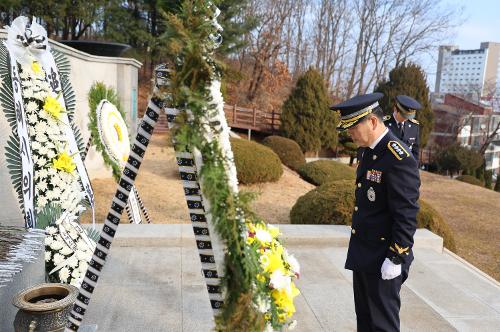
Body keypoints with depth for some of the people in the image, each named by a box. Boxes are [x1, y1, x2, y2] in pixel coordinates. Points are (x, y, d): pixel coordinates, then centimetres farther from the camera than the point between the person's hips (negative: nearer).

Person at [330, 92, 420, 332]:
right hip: (363, 257, 9)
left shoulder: (399, 159, -22)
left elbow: (406, 215, -21)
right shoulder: (371, 151, 7)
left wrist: (396, 258, -19)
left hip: (383, 260, -9)